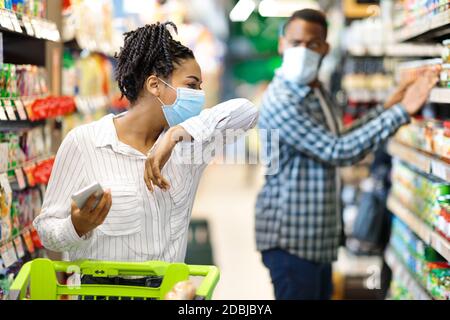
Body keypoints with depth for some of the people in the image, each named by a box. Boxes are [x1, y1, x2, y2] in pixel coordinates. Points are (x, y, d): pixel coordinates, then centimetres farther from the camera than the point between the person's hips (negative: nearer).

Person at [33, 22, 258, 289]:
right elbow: (47, 228, -5)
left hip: (169, 288, 3)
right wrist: (77, 227, -27)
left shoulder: (187, 141, 5)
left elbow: (246, 111, -8)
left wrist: (177, 134, -19)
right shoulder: (84, 142, -8)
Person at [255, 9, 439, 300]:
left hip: (320, 236, 9)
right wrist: (401, 112, -23)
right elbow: (338, 152, -24)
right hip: (291, 238, -9)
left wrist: (386, 109, 12)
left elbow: (334, 144, 19)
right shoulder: (282, 102, -21)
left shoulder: (319, 94, 10)